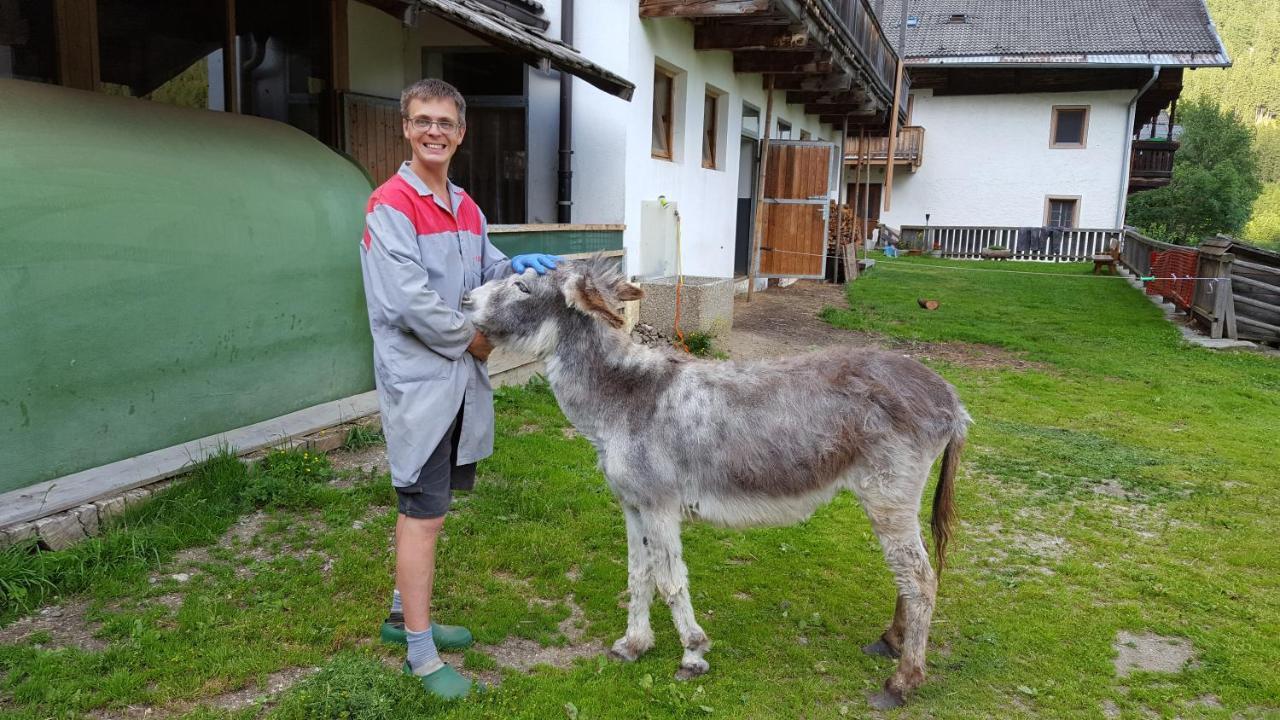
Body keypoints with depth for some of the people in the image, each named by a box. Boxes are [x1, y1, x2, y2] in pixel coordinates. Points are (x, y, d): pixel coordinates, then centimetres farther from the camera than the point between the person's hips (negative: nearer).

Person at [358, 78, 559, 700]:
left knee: (421, 507, 18)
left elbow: (486, 272, 17)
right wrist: (473, 339, -11)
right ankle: (421, 654, 10)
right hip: (419, 380, -8)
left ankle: (404, 615, 34)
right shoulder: (391, 204, -13)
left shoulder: (466, 208, 13)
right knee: (425, 514, -2)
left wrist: (519, 269, -5)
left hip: (459, 377, 8)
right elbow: (409, 300, -21)